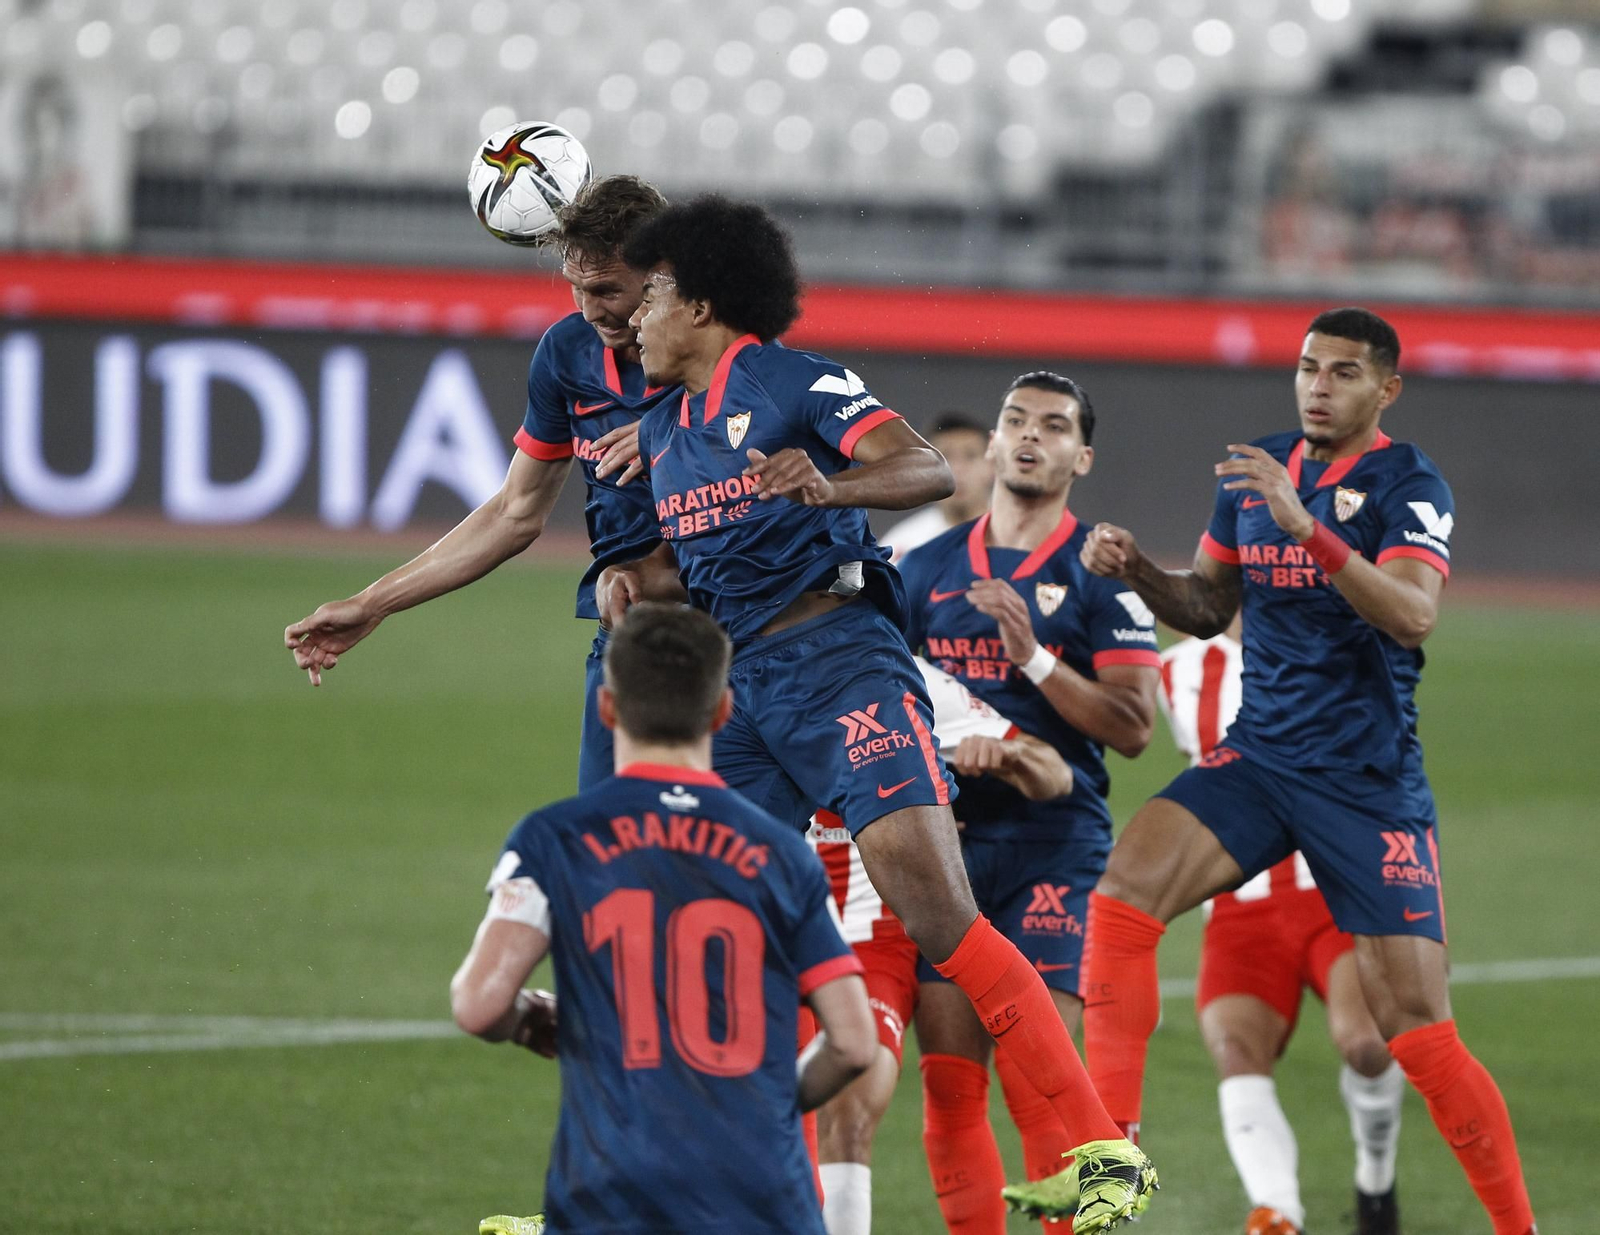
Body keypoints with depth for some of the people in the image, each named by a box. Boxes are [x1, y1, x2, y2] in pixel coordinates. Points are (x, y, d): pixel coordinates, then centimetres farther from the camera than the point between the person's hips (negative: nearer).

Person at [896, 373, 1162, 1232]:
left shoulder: (1098, 572, 0)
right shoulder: (928, 567, 14)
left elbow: (1133, 727, -7)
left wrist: (1033, 657, -17)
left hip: (1052, 846, -4)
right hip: (944, 838, 4)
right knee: (949, 1081, 0)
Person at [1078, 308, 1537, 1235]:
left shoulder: (1408, 487, -9)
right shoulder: (1257, 473, 9)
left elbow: (1413, 614, -26)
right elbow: (1209, 608, 19)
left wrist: (1307, 528, -36)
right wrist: (1137, 570, -2)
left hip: (1369, 784, -5)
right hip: (1259, 759, 5)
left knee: (1420, 1035, -7)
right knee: (1123, 894, -19)